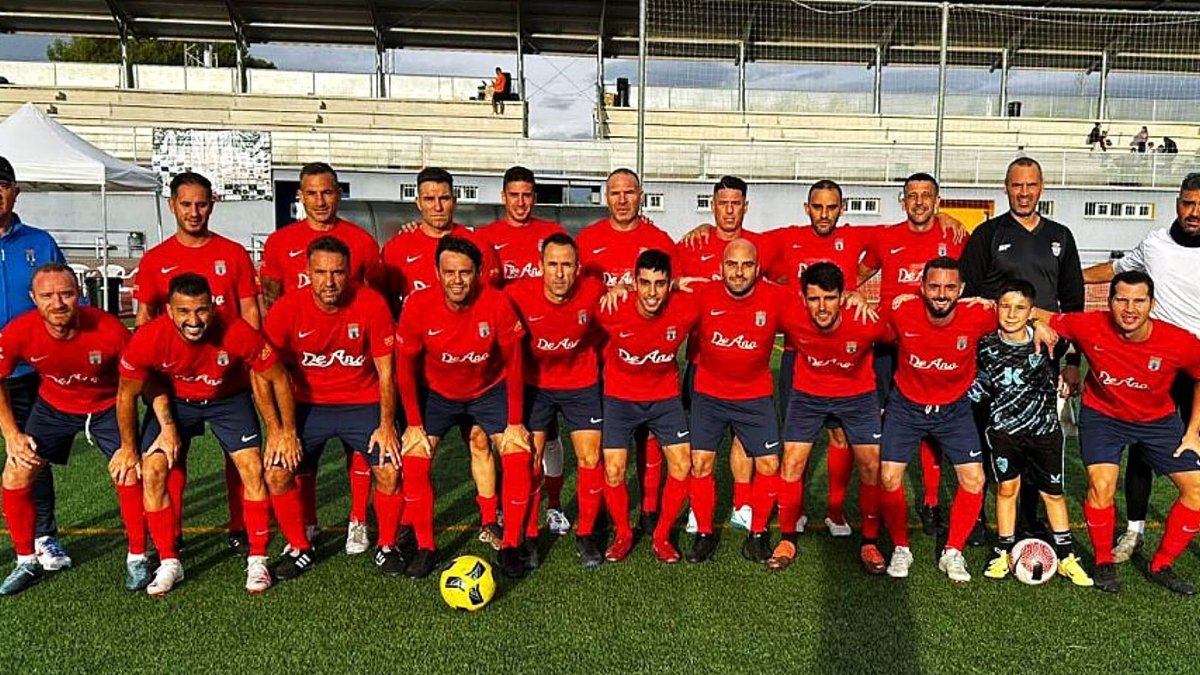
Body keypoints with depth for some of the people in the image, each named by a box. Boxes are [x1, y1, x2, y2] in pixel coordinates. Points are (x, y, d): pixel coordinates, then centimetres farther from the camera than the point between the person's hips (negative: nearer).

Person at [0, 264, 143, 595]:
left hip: (107, 406, -2)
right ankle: (27, 563, 18)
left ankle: (137, 558, 7)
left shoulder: (109, 330, -31)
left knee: (129, 474, -14)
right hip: (53, 406, 3)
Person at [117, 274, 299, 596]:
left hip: (229, 398, -1)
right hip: (173, 400, 1)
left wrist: (282, 432, -10)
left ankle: (257, 560, 2)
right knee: (152, 471, -11)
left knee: (252, 468, -14)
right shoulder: (147, 339, -31)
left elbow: (278, 379, -18)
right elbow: (126, 394, -12)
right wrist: (128, 447, -3)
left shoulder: (238, 334, -35)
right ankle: (169, 563, 7)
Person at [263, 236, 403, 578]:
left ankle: (387, 546, 9)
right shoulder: (287, 310, -13)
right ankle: (300, 548, 15)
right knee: (277, 475, -12)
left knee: (390, 470, -18)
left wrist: (386, 425, -12)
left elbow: (385, 370, -8)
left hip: (363, 404, -1)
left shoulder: (371, 304, -14)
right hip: (308, 405, 1)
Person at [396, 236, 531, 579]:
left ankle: (510, 547, 3)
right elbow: (405, 366, -10)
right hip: (436, 393, 1)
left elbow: (514, 363, -14)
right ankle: (425, 548, 5)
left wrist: (515, 422, -11)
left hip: (490, 390, 0)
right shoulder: (418, 306, -23)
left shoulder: (497, 304, -25)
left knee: (519, 457, -13)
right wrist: (414, 424, -9)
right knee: (413, 460, -12)